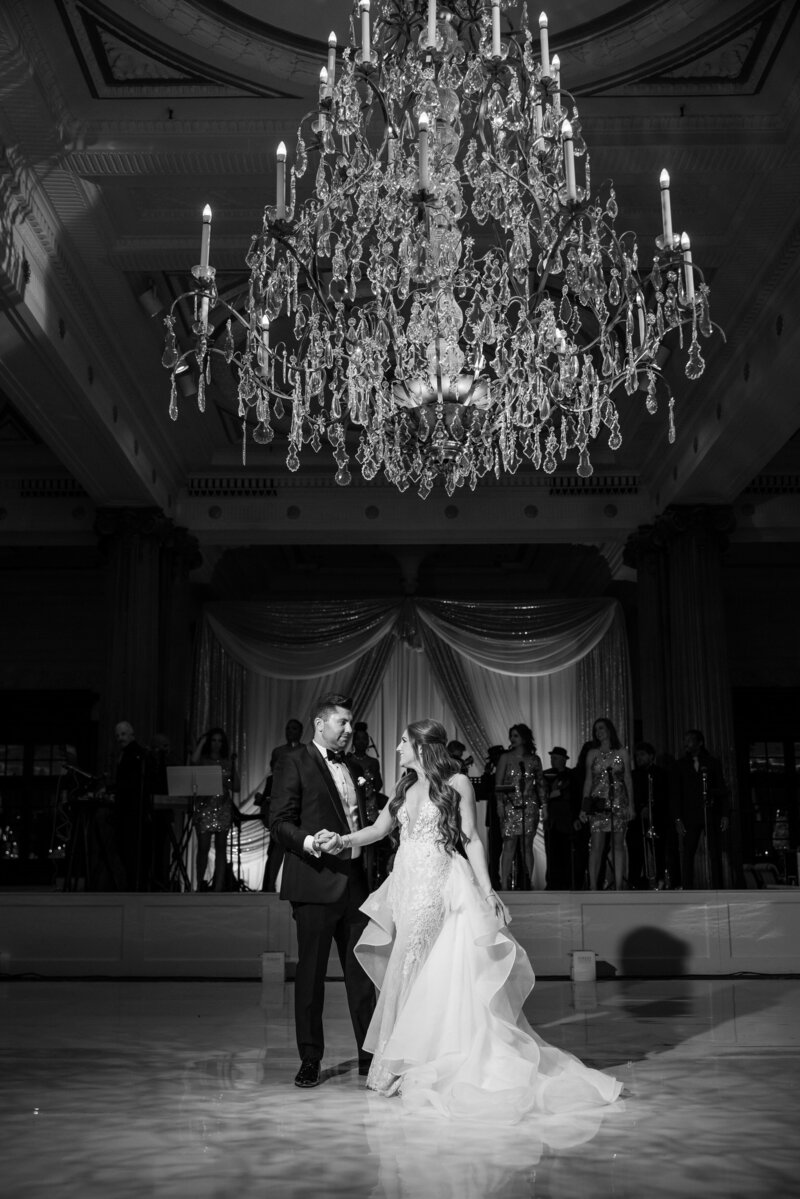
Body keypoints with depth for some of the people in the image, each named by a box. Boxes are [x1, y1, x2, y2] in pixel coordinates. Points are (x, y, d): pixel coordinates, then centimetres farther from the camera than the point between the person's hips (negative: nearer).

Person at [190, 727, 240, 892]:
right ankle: (200, 885, 4)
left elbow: (236, 787, 9)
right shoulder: (202, 760, 7)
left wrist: (233, 767, -3)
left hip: (223, 808, 2)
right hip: (204, 806, -2)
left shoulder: (227, 762, 13)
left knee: (221, 848, -1)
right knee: (203, 847, -5)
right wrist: (202, 741, -6)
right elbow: (194, 760, -19)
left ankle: (218, 886, -1)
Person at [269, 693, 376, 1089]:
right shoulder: (295, 763, -4)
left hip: (354, 881, 6)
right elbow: (280, 823, -10)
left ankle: (370, 1054, 18)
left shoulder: (350, 766, 18)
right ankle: (310, 1060, 13)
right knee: (310, 972, 2)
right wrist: (308, 842, -26)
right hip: (315, 882, -6)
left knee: (361, 971, 9)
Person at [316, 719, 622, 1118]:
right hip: (409, 891, 6)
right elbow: (378, 829, 14)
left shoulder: (456, 783, -3)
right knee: (409, 978, 7)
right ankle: (411, 1063, 16)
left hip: (446, 891, -6)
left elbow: (472, 841, -4)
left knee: (449, 978, -6)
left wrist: (486, 893, -7)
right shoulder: (406, 789, 14)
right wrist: (342, 841, -2)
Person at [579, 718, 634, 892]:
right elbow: (588, 780, 9)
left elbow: (628, 779, 7)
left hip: (619, 803, 0)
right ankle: (593, 887, -7)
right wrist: (584, 807, 3)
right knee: (596, 846, -7)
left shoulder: (622, 752, 7)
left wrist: (630, 804, 0)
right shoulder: (592, 754, 10)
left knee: (618, 845, 1)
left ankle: (618, 887, 4)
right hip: (599, 804, 0)